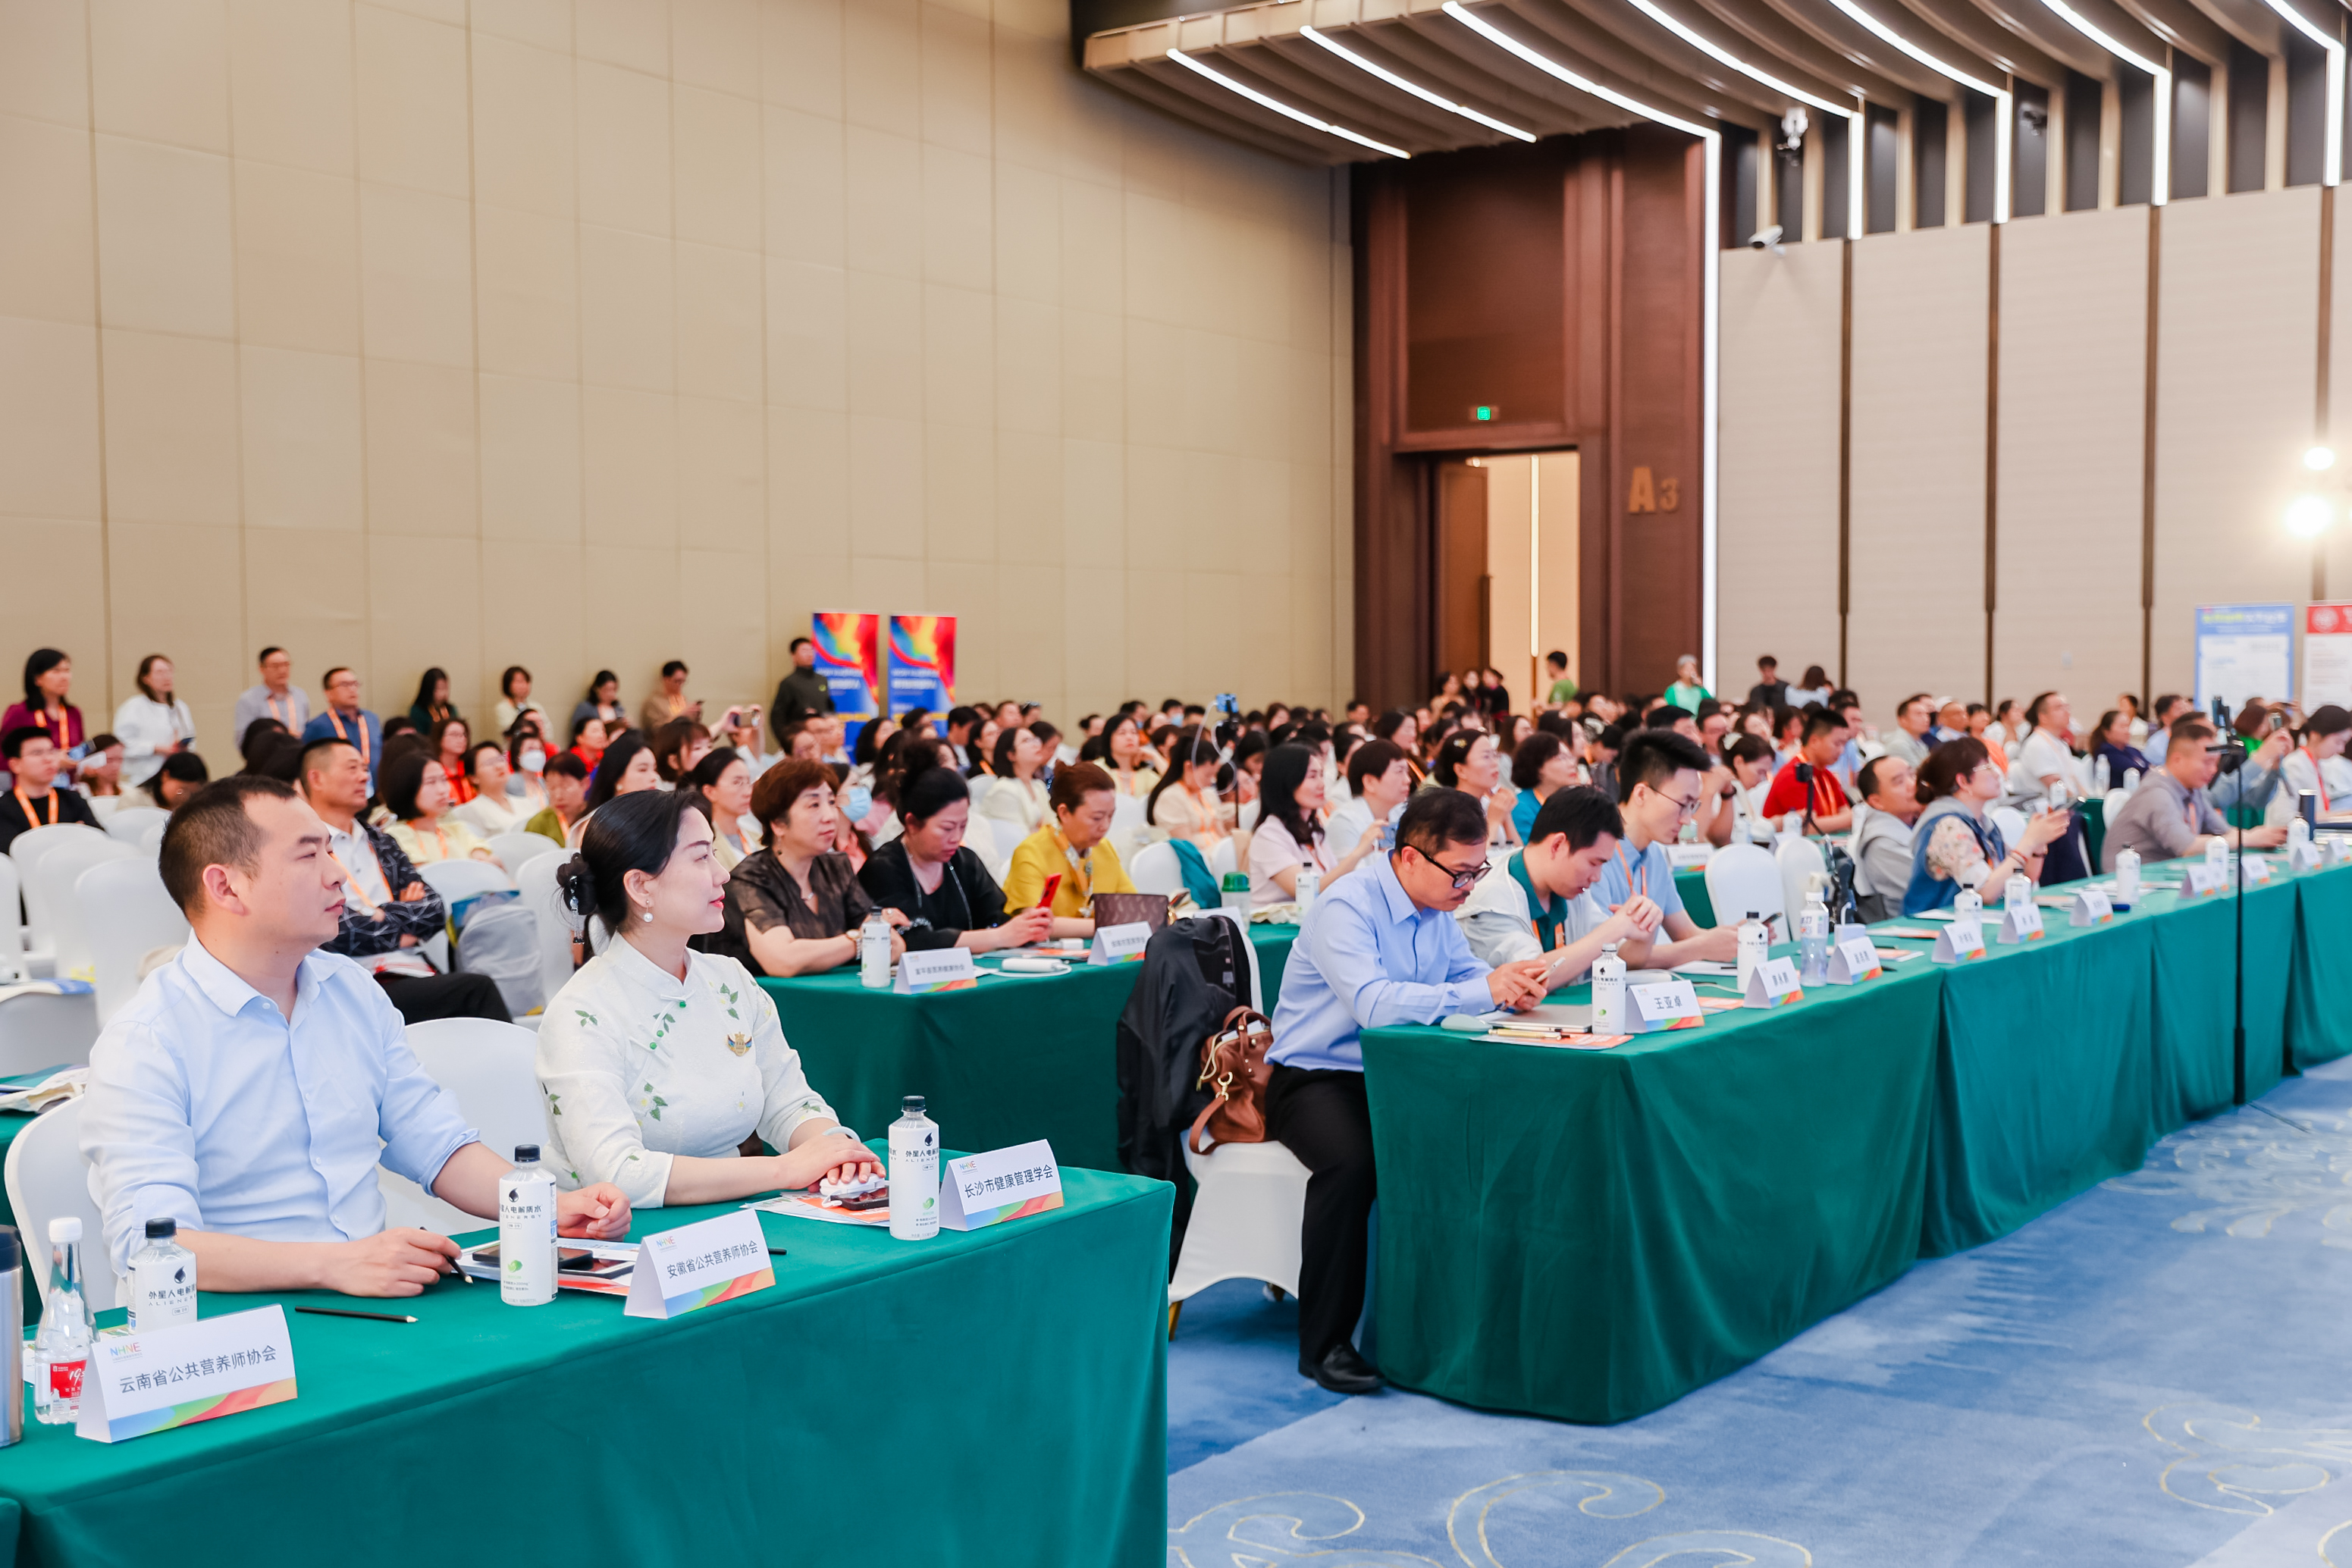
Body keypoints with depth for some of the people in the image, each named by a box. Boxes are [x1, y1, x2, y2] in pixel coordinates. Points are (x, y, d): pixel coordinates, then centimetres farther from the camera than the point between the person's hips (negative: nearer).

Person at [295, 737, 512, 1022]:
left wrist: (383, 915, 0)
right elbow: (339, 932, -8)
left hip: (415, 976, 6)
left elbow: (435, 911, 16)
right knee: (477, 990, -29)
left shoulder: (380, 843, 25)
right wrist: (401, 932, 5)